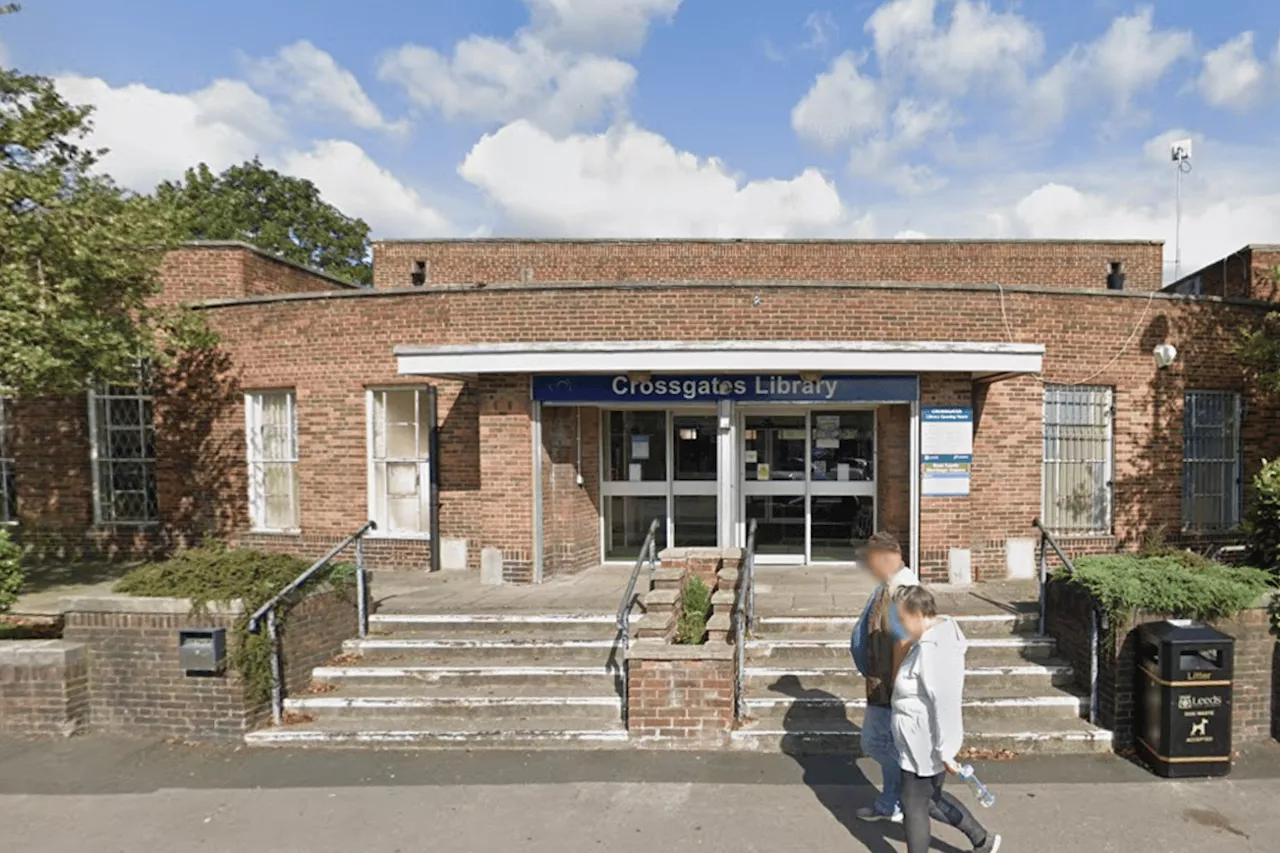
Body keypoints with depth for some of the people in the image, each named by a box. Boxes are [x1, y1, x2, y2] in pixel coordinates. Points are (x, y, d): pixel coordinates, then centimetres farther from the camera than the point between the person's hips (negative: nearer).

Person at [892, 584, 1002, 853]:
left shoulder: (932, 650, -28)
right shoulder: (938, 635, 2)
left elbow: (944, 704, -26)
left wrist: (945, 752, -19)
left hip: (924, 746, -9)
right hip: (919, 741, 9)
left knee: (913, 805, 10)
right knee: (931, 798, 26)